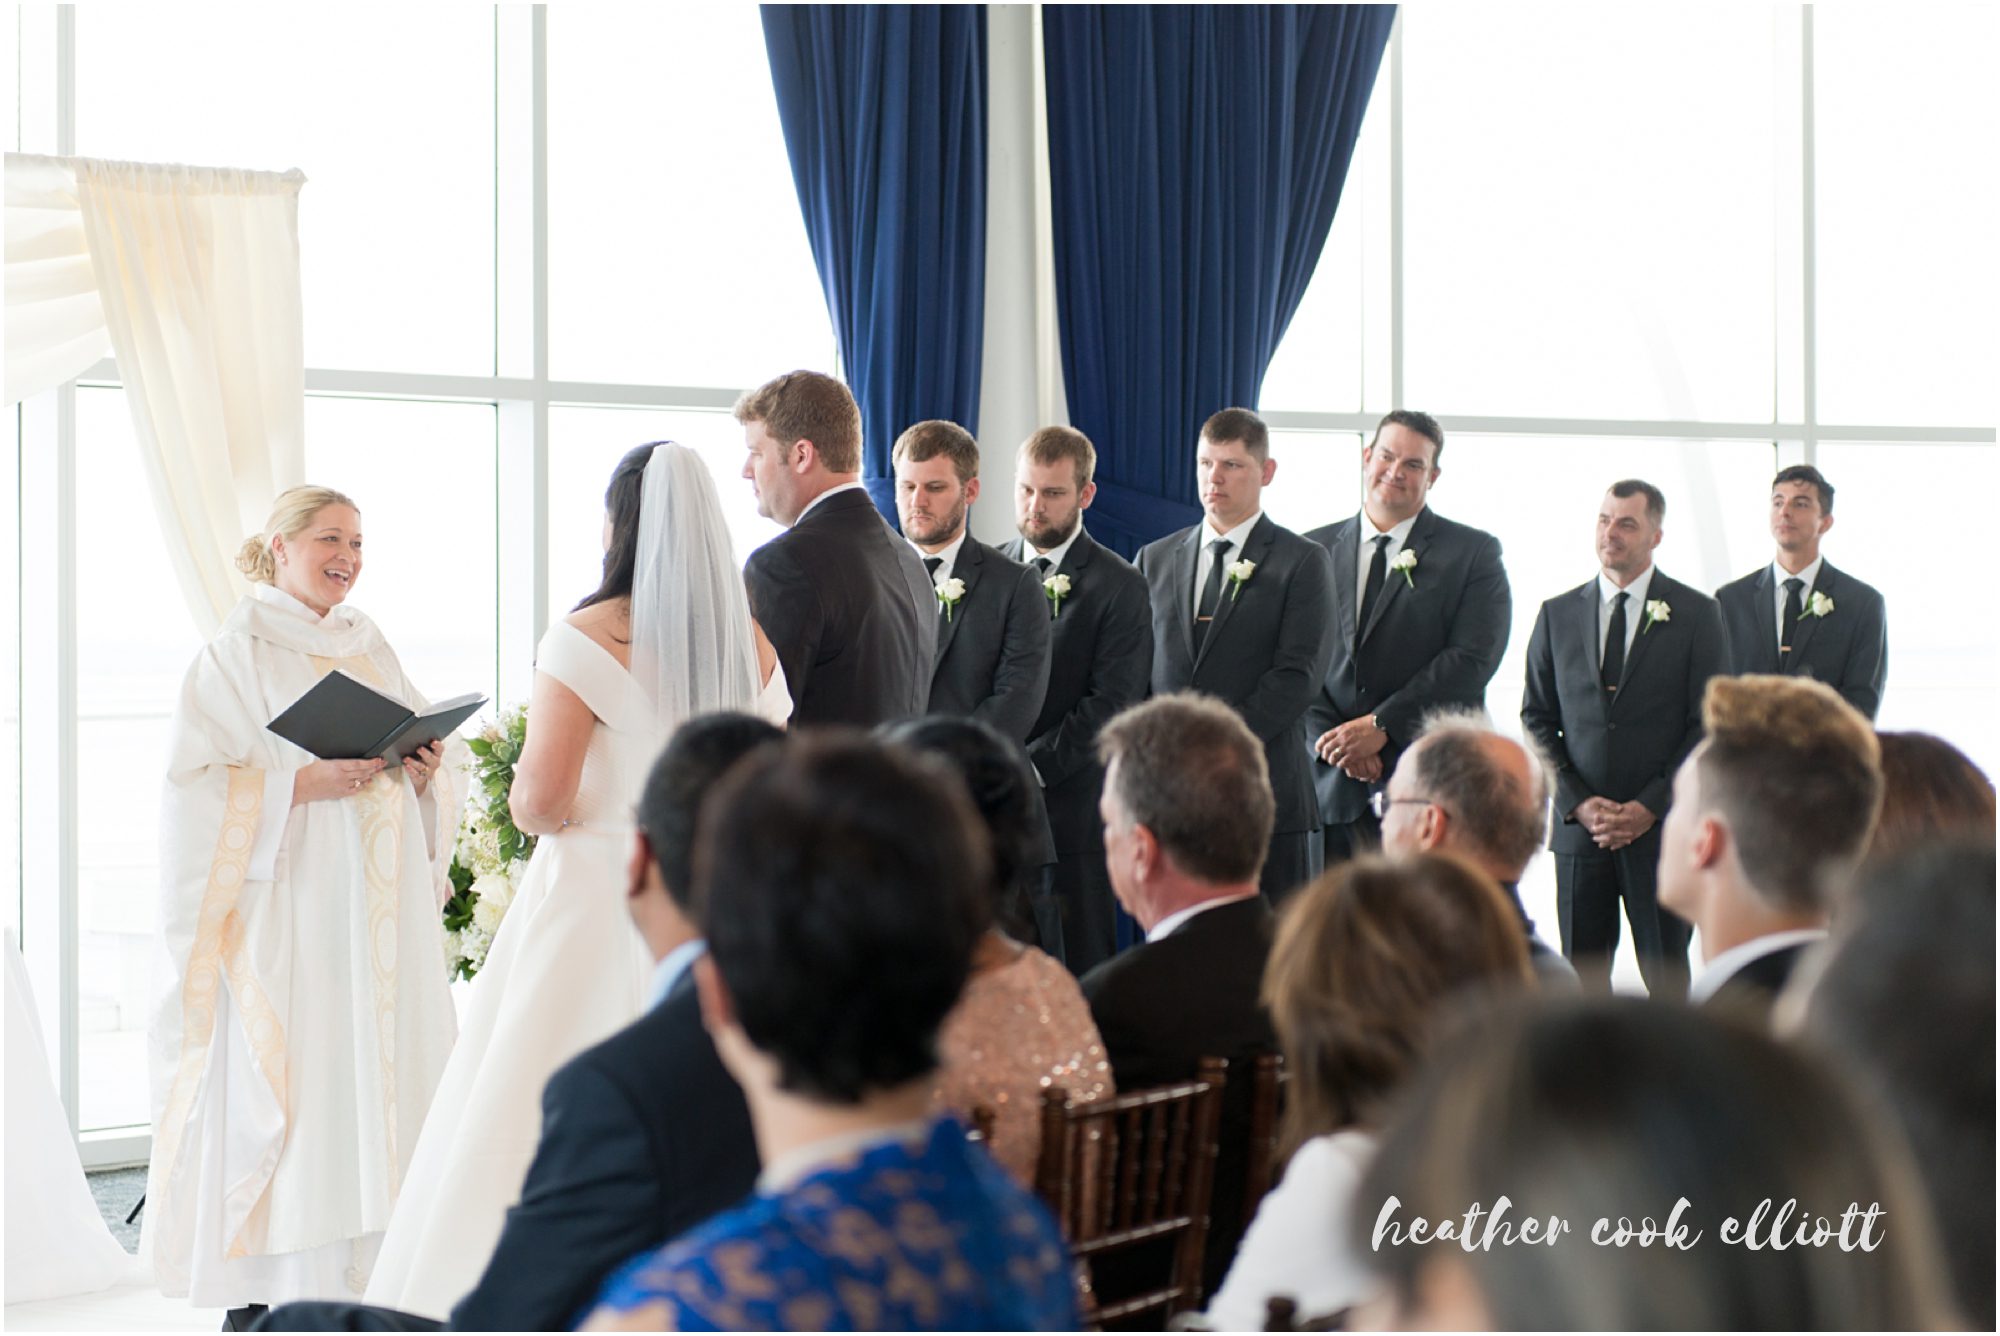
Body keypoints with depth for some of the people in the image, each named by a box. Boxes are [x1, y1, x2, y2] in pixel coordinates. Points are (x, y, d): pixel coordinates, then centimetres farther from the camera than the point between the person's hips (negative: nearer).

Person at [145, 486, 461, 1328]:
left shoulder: (370, 647, 17)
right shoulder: (238, 651, -2)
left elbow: (415, 760, 19)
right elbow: (202, 783, -10)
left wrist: (424, 771, -3)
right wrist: (307, 783, -20)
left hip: (378, 906, 6)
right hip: (286, 903, -6)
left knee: (376, 1071, 3)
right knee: (288, 1081, -8)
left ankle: (361, 1274, 8)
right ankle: (256, 1292, -4)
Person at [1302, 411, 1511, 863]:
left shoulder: (1473, 552, 6)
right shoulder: (1316, 551, 15)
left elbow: (1471, 660, -6)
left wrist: (1381, 725, -12)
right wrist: (1330, 741, -8)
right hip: (1333, 790, 3)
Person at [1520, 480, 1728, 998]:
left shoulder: (1695, 615, 2)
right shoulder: (1557, 614, 10)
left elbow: (1711, 724, -2)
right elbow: (1537, 719, 9)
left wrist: (1650, 807, -10)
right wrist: (1578, 803, -5)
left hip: (1662, 826, -2)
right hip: (1579, 827, 2)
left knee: (1666, 979, 2)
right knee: (1580, 980, 3)